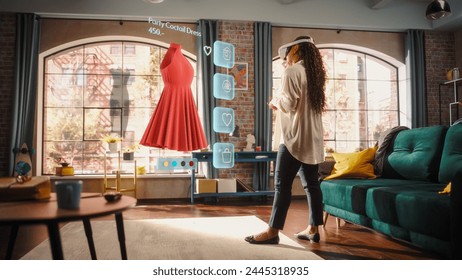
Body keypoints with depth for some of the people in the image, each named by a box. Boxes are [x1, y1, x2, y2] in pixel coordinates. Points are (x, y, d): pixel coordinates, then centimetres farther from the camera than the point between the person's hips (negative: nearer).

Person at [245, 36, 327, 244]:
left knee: (282, 184, -7)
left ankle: (273, 231, -3)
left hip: (295, 137, -9)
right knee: (311, 184, 9)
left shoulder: (292, 71, -8)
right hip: (312, 138, 9)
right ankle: (313, 229, 15)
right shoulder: (313, 72, 18)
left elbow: (290, 103, -15)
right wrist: (281, 105, 18)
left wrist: (276, 101, 4)